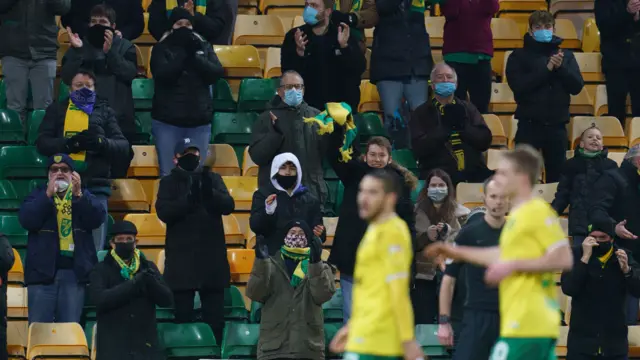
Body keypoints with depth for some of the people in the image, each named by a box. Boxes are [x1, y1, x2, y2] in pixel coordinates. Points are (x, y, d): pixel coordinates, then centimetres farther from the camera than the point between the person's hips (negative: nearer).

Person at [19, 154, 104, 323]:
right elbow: (26, 220, -7)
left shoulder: (84, 196, 14)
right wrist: (48, 195, -15)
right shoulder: (38, 195, 11)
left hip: (74, 270, 1)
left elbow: (98, 219, -4)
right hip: (43, 269, -1)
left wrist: (79, 195, -16)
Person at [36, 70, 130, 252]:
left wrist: (100, 142, -13)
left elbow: (123, 147, 7)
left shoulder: (104, 112, 17)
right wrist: (68, 143, -13)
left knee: (94, 247, -3)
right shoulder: (56, 110, 18)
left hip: (96, 185, 0)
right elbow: (42, 142, 5)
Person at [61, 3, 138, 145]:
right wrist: (77, 51, -16)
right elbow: (67, 77, -3)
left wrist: (110, 52, -22)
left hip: (118, 118, 0)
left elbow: (130, 73, -10)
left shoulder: (124, 46, 7)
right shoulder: (80, 45, 9)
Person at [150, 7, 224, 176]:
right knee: (168, 174, -3)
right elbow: (163, 75, -13)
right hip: (167, 121, -2)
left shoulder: (204, 47, 10)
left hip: (199, 121, 2)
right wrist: (183, 54, -17)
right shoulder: (161, 48, 3)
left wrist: (194, 56, -13)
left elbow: (216, 73, -3)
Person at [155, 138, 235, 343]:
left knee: (215, 317, 2)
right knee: (183, 317, 0)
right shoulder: (169, 183, 6)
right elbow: (164, 212, -9)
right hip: (181, 259, -1)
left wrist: (209, 192, -21)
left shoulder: (213, 179, 10)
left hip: (212, 258, 1)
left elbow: (228, 205, -3)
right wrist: (189, 197, -21)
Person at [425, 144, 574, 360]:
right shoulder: (518, 214, 17)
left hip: (526, 324, -10)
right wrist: (459, 252, 32)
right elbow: (505, 255, 31)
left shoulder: (537, 211, -12)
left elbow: (563, 259, -18)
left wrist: (513, 266, -17)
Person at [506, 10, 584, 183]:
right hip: (529, 124, -3)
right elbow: (519, 86, -13)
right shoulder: (519, 56, 1)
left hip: (557, 125, 3)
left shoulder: (565, 55, 10)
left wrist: (560, 67, -14)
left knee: (557, 176, 6)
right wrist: (546, 69, -16)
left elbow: (577, 86, 1)